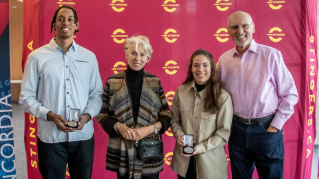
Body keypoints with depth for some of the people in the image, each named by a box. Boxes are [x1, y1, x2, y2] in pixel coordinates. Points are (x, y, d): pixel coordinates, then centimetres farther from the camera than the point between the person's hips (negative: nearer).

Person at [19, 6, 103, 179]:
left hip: (83, 135, 2)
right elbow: (26, 97, 0)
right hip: (50, 137, -2)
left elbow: (97, 93, 7)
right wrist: (50, 116, -14)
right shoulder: (37, 57, -1)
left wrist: (87, 115, -11)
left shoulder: (89, 57, 6)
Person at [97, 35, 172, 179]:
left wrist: (150, 129, -11)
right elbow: (102, 113, 4)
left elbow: (166, 114, 5)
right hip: (122, 151, 0)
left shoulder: (155, 81, 5)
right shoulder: (112, 82, 2)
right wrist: (118, 126, -13)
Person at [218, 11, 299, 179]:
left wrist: (275, 126, -8)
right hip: (237, 129, 3)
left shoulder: (271, 55, -7)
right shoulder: (224, 59, 3)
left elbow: (290, 94, -5)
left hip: (266, 129, -3)